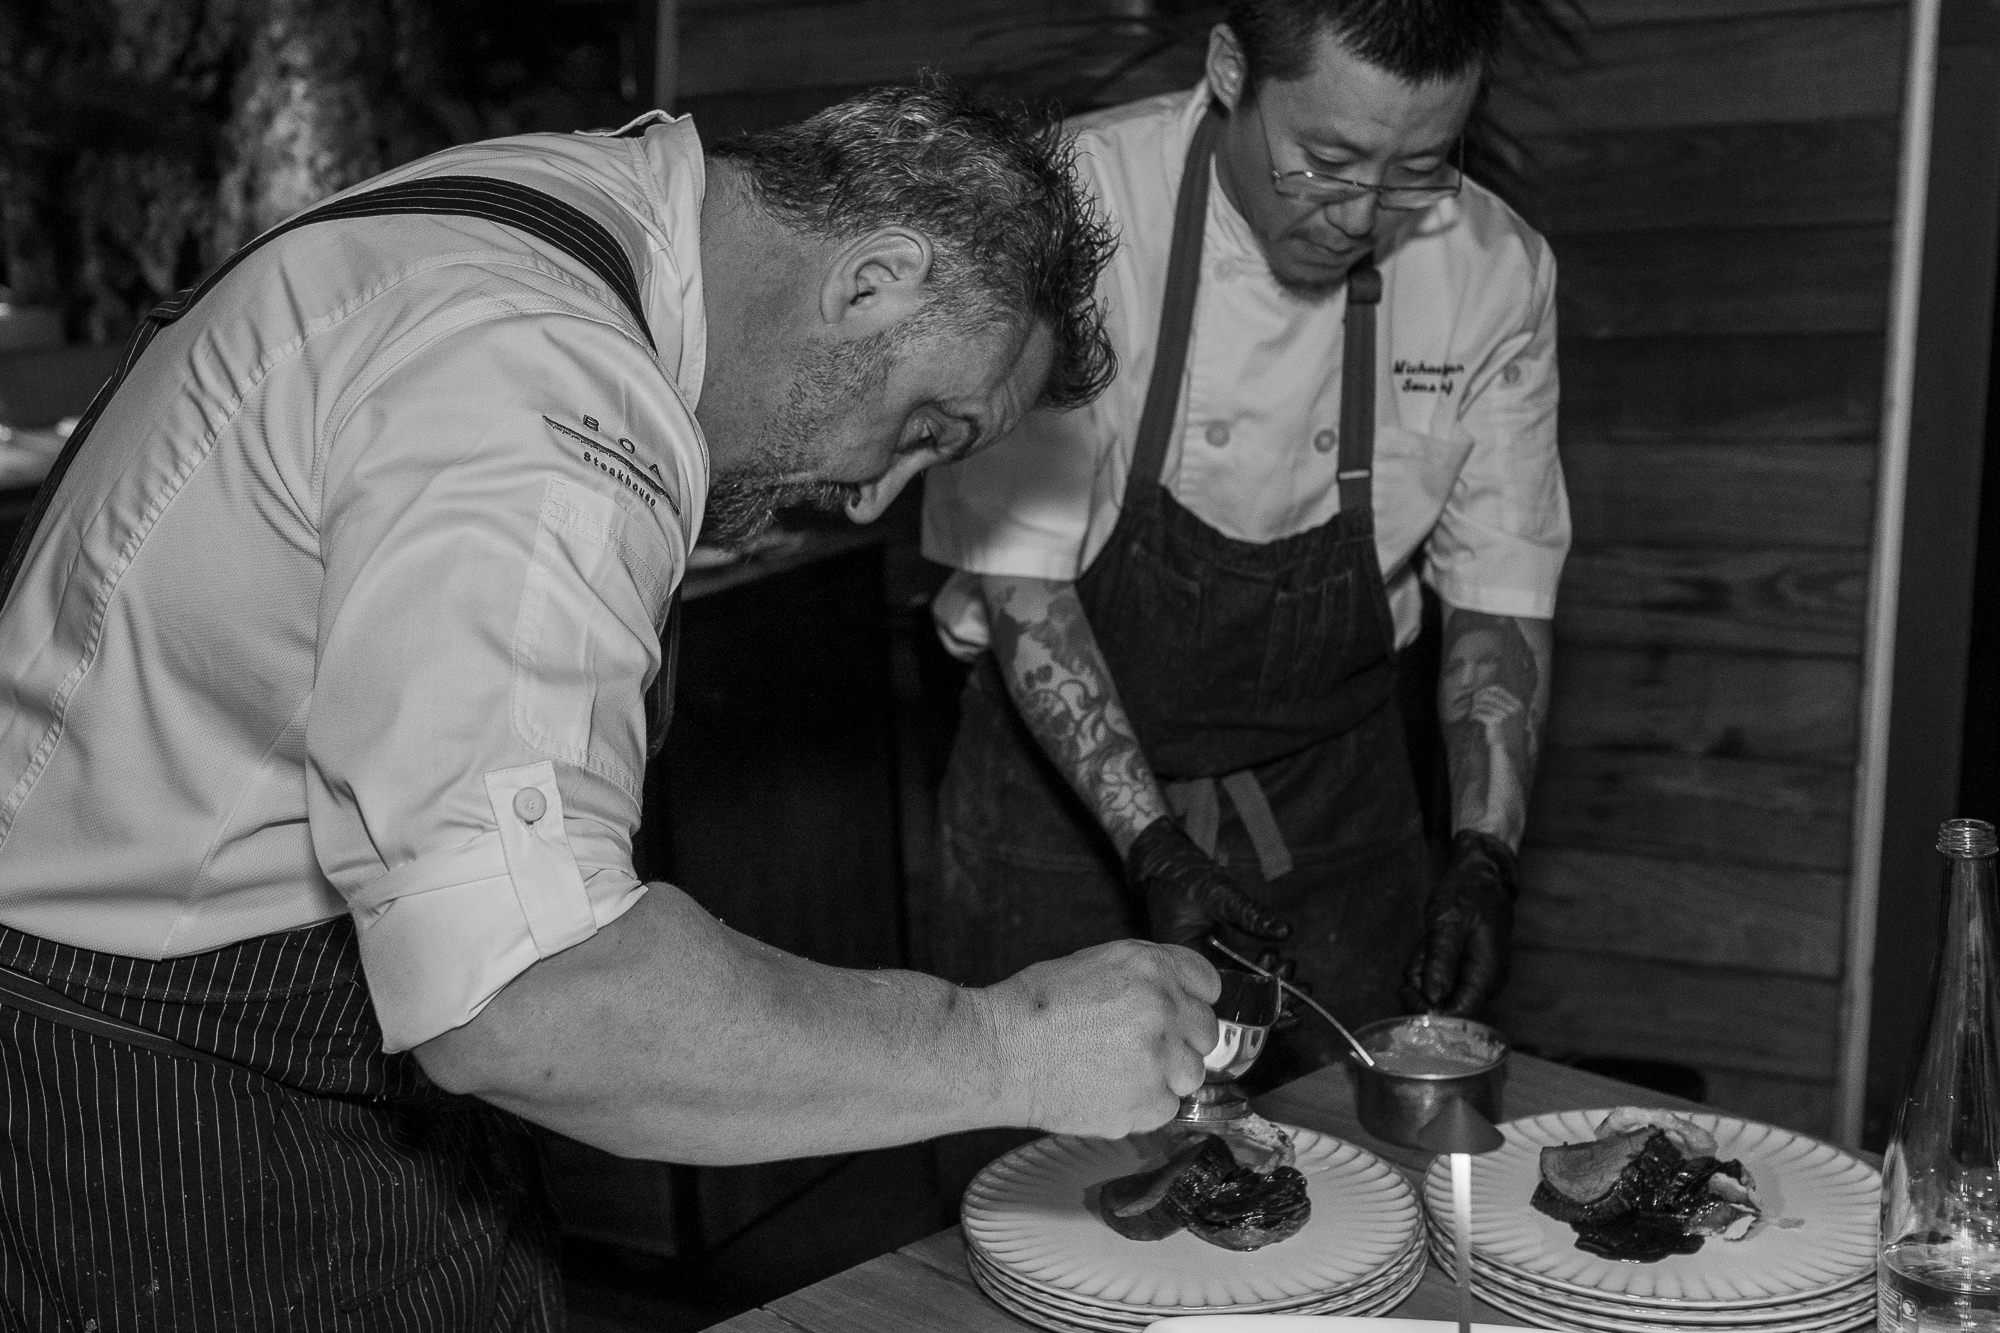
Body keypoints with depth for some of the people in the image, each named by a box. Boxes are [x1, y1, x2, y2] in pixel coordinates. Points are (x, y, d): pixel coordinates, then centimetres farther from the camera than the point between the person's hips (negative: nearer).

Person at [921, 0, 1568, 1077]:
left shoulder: (1498, 273, -8)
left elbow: (1499, 592, -1)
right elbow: (1020, 577, -19)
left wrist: (1482, 857, -12)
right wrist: (1152, 846, -26)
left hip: (1330, 793, 3)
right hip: (1068, 784, -2)